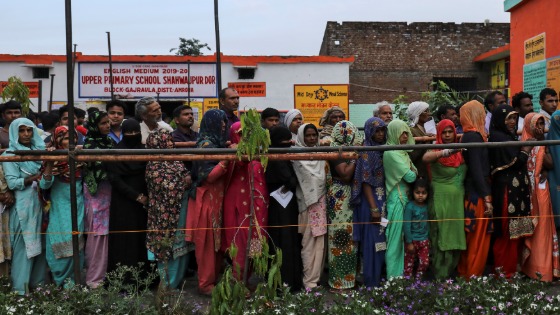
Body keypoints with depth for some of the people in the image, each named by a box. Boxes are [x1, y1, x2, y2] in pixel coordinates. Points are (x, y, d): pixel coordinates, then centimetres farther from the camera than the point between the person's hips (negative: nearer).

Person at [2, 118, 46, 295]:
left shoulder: (38, 150, 11)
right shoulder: (10, 154, -5)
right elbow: (12, 182, -12)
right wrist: (36, 177, -16)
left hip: (39, 203, 5)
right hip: (23, 206, -5)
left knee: (39, 243, 10)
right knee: (24, 245, -1)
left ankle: (38, 281, 22)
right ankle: (20, 288, 9)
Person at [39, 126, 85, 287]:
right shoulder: (54, 158, -7)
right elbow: (44, 185, -17)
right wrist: (49, 164, -32)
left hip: (77, 207, 2)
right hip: (59, 209, -2)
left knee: (75, 242, 2)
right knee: (60, 244, 0)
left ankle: (71, 278, 16)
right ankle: (61, 279, 17)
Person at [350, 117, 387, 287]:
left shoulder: (382, 149, 10)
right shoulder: (366, 151, -11)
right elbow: (365, 181, -15)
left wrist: (381, 205, 9)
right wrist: (374, 208, -17)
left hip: (383, 198, 7)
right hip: (371, 199, -7)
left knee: (381, 238, 11)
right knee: (372, 239, -2)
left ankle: (379, 276, 23)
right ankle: (371, 281, 8)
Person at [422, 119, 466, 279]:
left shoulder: (459, 151, 9)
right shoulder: (436, 151, -8)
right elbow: (425, 158, -33)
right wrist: (446, 152, -47)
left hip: (457, 200, 6)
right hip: (441, 200, -6)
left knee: (455, 236, 11)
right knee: (441, 237, -1)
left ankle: (451, 272, 24)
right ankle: (440, 276, 8)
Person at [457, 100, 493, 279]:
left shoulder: (470, 135, 11)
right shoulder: (474, 136, -16)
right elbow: (477, 170, -20)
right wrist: (487, 198, -19)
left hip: (473, 192, 9)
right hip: (478, 193, -9)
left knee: (471, 237, 16)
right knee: (479, 239, 0)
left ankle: (464, 273, 26)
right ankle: (473, 276, 9)